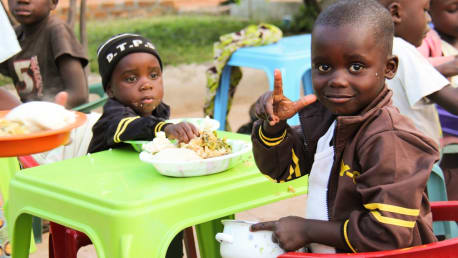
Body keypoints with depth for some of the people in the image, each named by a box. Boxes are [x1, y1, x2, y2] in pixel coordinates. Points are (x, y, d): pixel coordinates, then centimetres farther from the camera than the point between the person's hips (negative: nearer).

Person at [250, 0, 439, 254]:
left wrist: (308, 230, -16)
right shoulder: (327, 115, 4)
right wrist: (273, 124, -6)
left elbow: (390, 233, -24)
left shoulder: (389, 140, -22)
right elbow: (281, 165, 15)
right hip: (322, 251, 8)